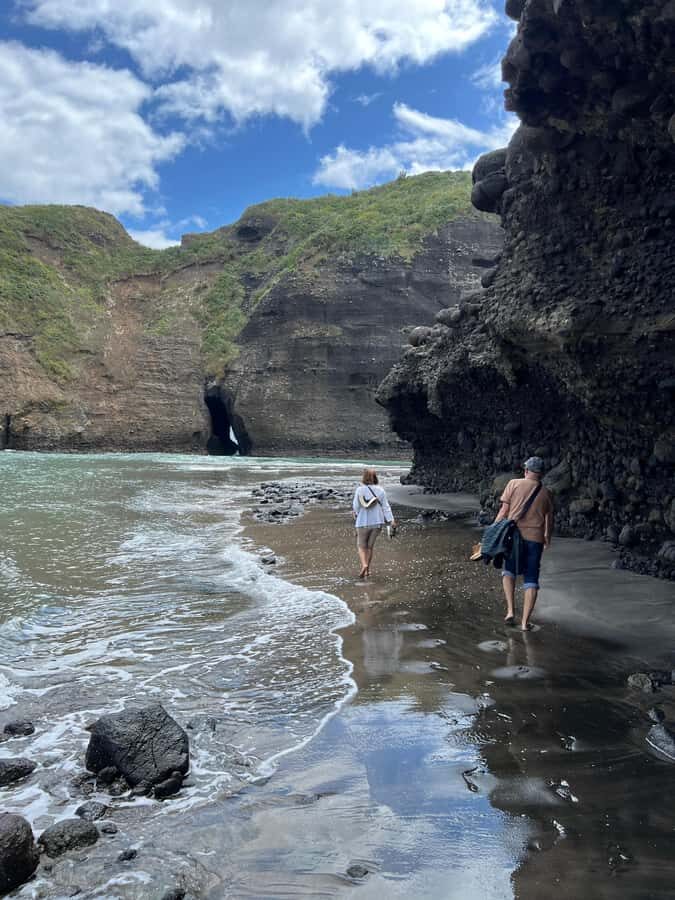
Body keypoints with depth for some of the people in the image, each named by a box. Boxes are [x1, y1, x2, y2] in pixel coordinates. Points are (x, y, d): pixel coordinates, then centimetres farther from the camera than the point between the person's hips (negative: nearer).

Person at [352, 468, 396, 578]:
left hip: (363, 523, -3)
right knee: (370, 546, 16)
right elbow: (386, 506, -3)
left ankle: (364, 565, -12)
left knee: (361, 546, 12)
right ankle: (367, 570, 21)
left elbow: (356, 506, -6)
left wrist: (356, 514, 14)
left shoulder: (360, 490, -10)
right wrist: (391, 520, -4)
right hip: (377, 522, 3)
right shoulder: (380, 490, -2)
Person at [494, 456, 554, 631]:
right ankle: (525, 622, 8)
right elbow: (549, 520, 12)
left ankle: (510, 611, 5)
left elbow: (504, 510, -4)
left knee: (508, 571, 19)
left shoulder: (514, 484, -1)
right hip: (535, 538, 1)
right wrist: (547, 538, 30)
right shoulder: (546, 493, 6)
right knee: (531, 580, 9)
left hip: (514, 535, -1)